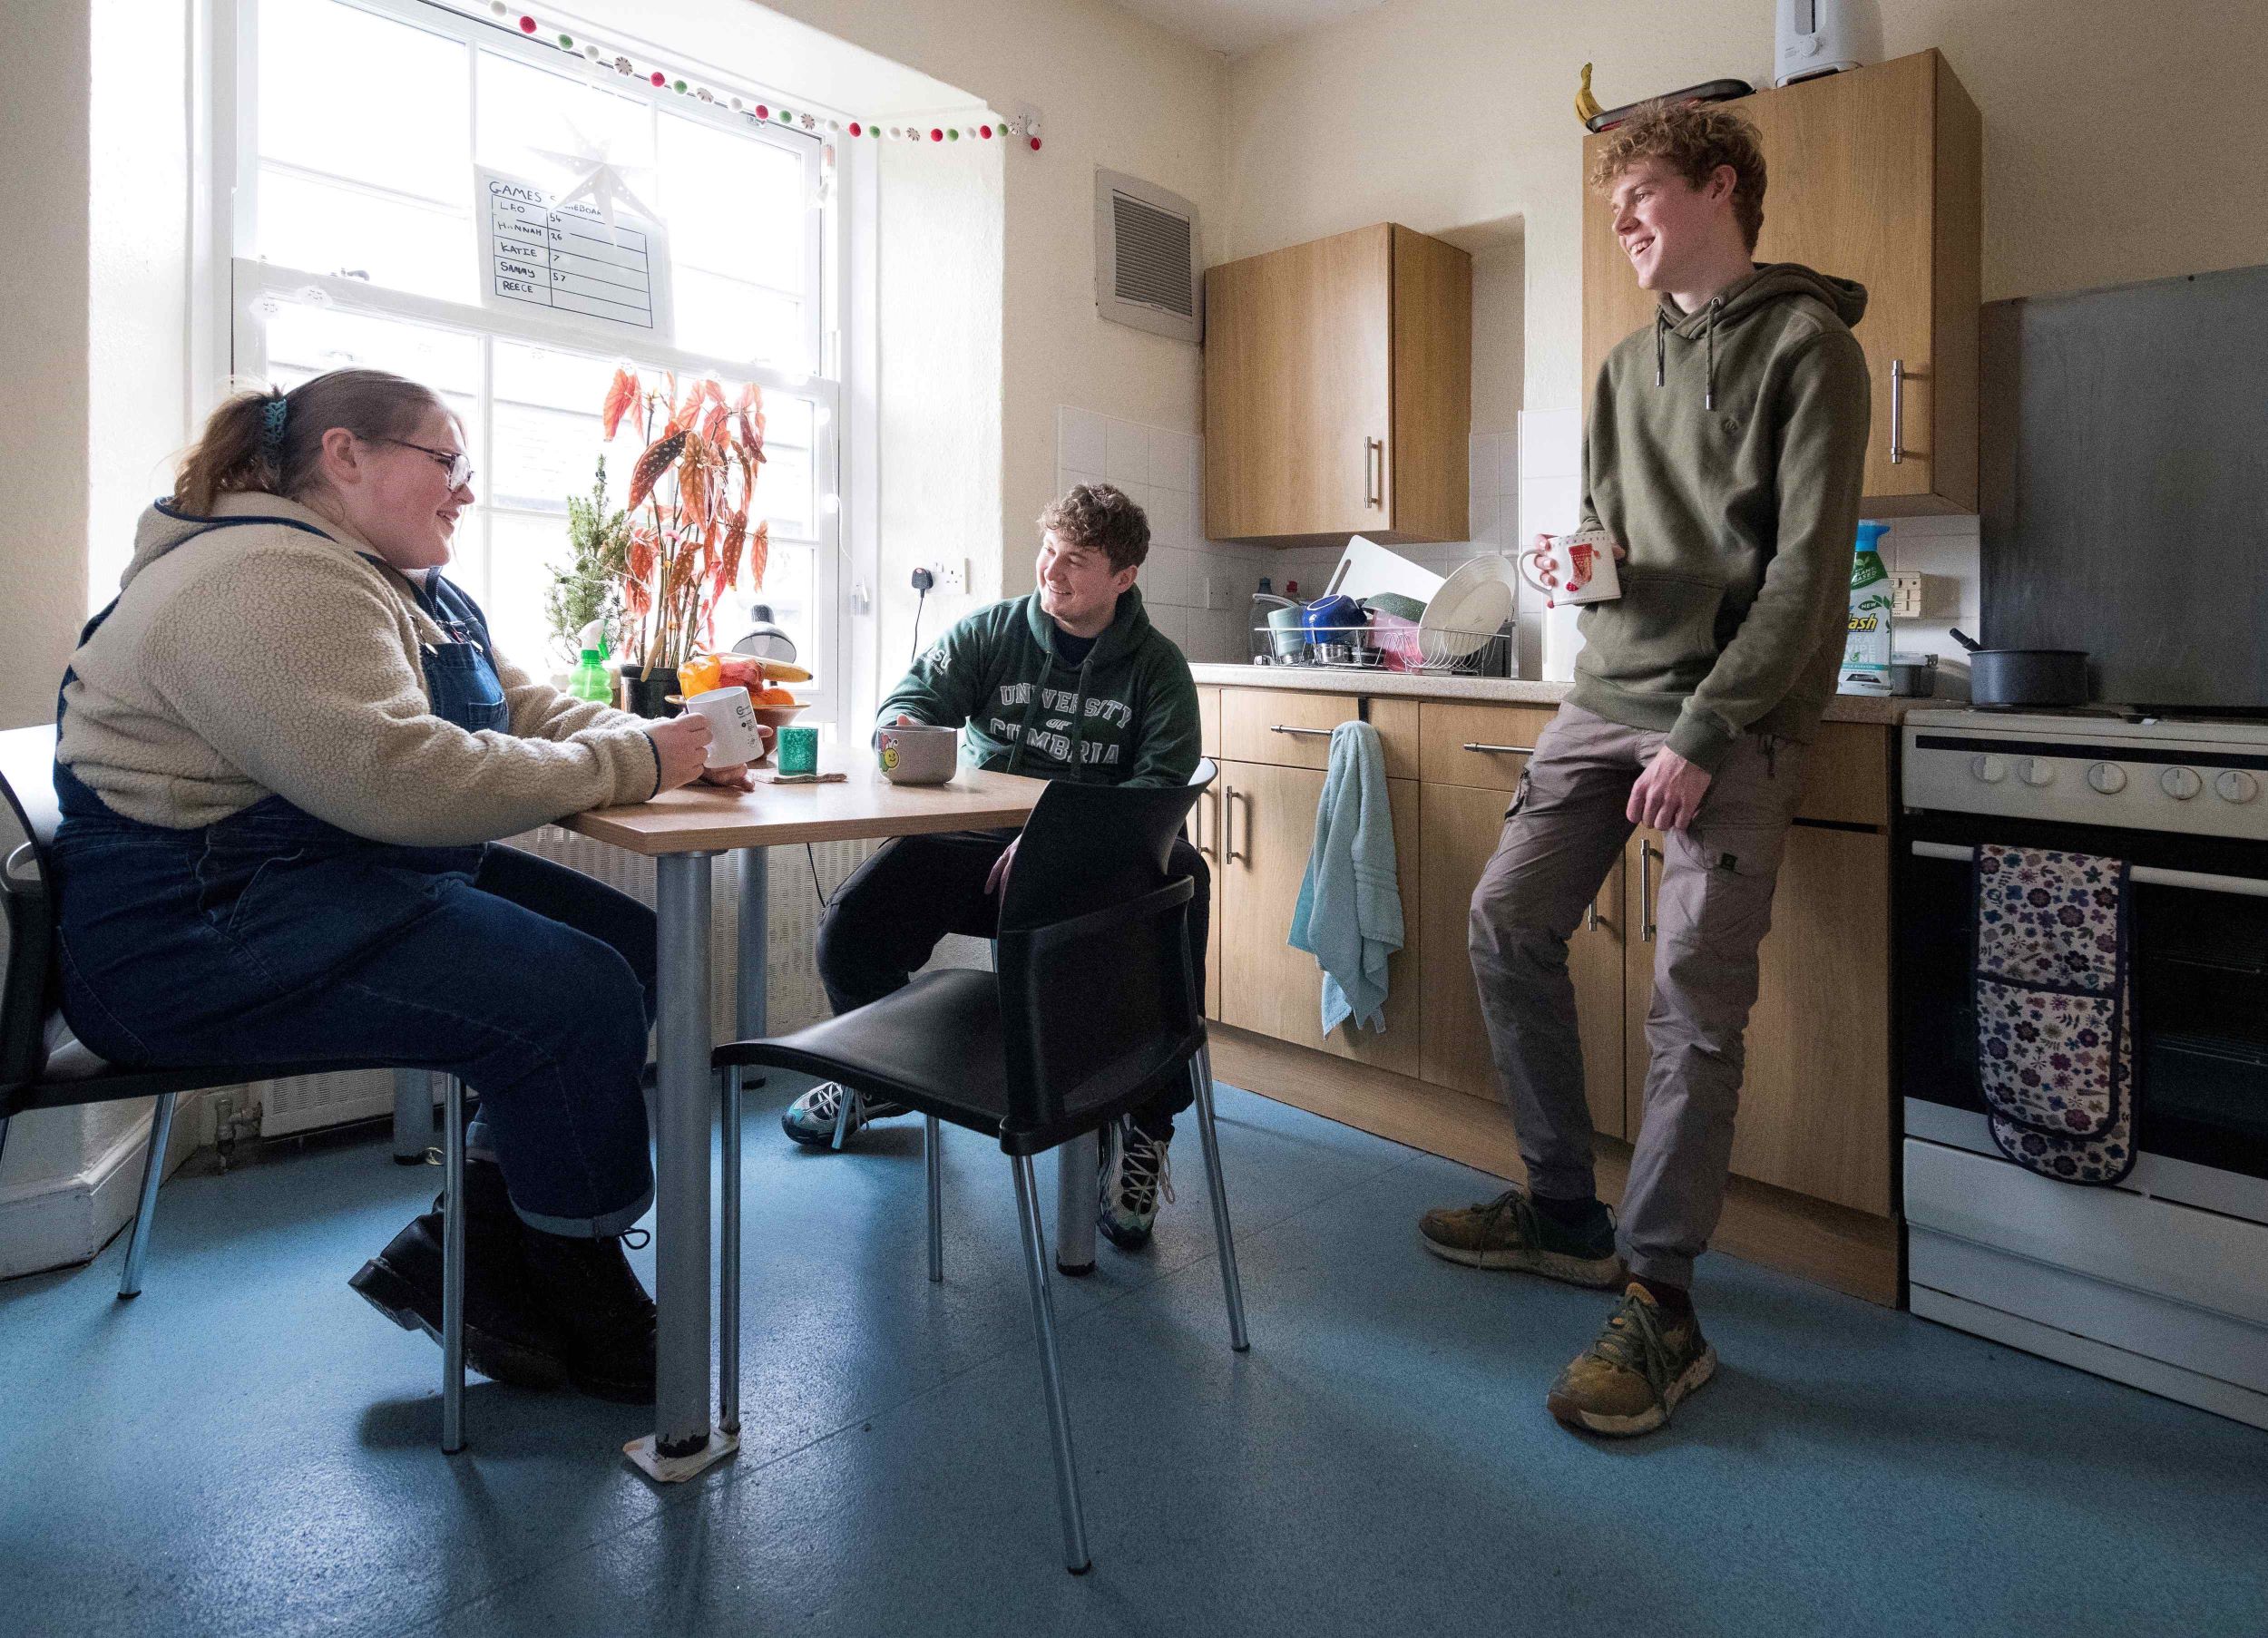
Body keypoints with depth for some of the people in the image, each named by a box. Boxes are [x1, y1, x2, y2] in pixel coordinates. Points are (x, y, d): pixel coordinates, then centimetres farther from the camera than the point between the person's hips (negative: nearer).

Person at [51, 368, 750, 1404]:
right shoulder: (270, 582, -17)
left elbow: (529, 708, 14)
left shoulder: (409, 590, 17)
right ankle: (586, 1305, -1)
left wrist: (660, 742, -7)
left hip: (360, 879, 11)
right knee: (577, 996, -24)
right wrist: (631, 762, -24)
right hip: (197, 929, -11)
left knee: (636, 946, 0)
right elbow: (400, 779, -30)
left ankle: (465, 1246, 5)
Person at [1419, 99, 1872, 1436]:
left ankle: (1660, 1302, 3)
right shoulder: (1627, 368, 18)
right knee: (1510, 922, 1)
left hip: (1737, 719, -6)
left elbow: (1809, 568, -11)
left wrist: (1703, 736, -17)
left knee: (1696, 1000, -9)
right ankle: (1566, 1209, 17)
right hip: (1610, 693, 7)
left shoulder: (1806, 346, -2)